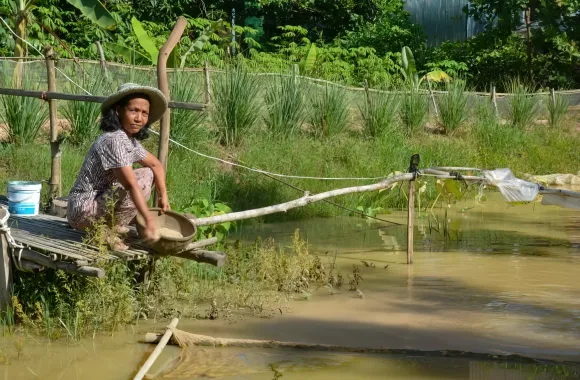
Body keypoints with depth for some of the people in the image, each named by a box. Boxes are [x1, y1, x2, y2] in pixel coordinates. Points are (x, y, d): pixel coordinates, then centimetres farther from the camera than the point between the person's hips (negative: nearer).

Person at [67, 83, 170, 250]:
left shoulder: (130, 141, 10)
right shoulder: (114, 140, -22)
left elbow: (156, 165, 23)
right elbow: (131, 185, -29)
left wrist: (163, 195, 13)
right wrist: (149, 221, -33)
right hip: (83, 211, -10)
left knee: (147, 173, 14)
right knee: (143, 178, -19)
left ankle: (112, 225, 10)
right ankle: (109, 231, -12)